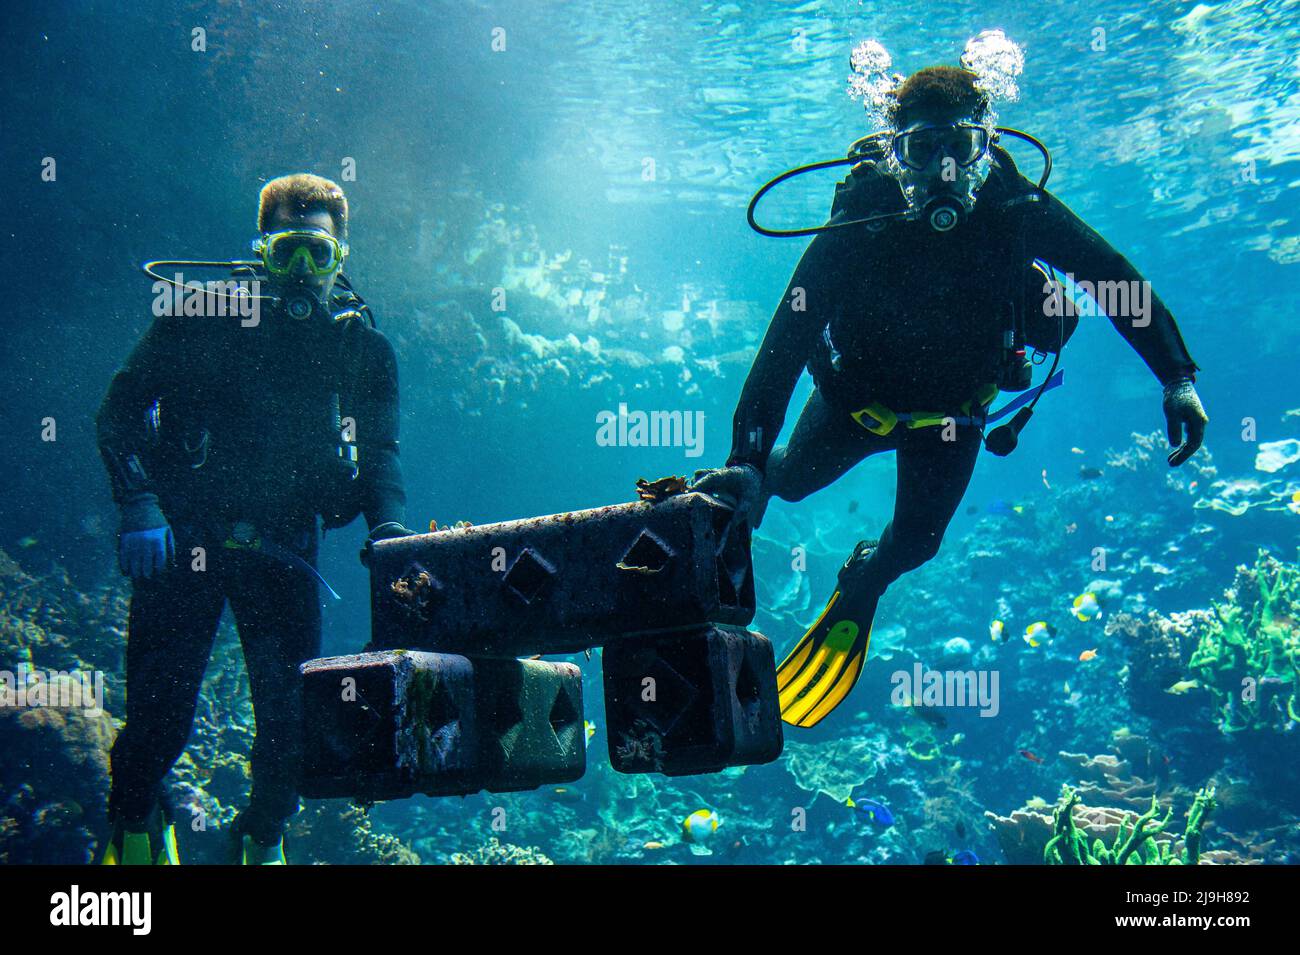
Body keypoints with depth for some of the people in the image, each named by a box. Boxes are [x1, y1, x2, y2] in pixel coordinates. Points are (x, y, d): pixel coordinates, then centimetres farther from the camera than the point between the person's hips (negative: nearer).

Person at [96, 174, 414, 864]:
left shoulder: (362, 346, 5)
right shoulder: (204, 313, -3)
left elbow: (378, 451, 9)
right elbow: (121, 407, -4)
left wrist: (388, 525, -11)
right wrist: (138, 508, -17)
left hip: (284, 544, 2)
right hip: (184, 534, -2)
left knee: (295, 709, -3)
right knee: (161, 704, -3)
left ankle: (262, 840, 24)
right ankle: (133, 827, 27)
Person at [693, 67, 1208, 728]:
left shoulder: (1018, 212, -29)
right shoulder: (860, 221, -35)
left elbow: (1116, 278, -15)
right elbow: (786, 338, -38)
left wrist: (1178, 380, -22)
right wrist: (748, 460, -48)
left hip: (952, 410, 1)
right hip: (858, 393, -1)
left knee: (917, 542, 6)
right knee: (793, 481, 20)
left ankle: (865, 582, 43)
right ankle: (741, 482, 59)